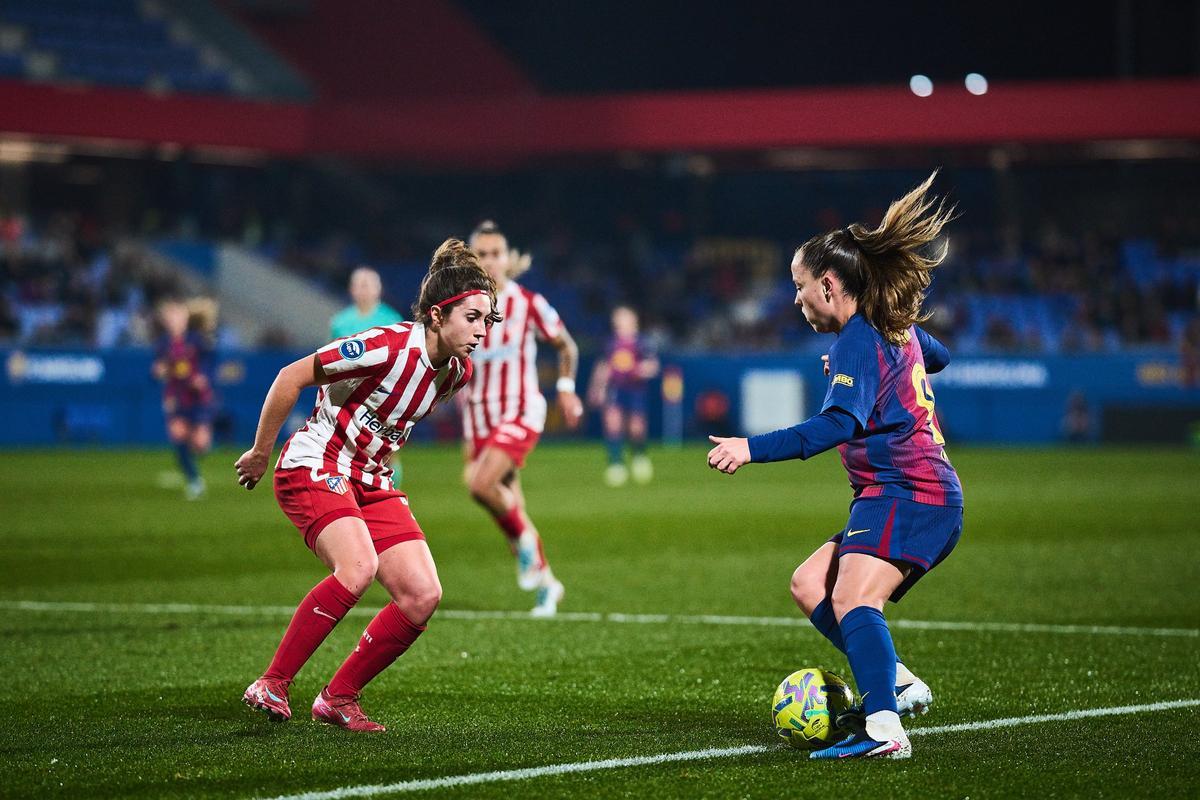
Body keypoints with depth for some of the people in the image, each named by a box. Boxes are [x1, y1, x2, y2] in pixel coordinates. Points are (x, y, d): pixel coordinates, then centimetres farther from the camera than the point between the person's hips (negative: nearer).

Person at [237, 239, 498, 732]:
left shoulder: (458, 372, 1)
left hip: (370, 481, 8)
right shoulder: (387, 348, -23)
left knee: (422, 595, -6)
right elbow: (291, 377, -15)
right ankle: (271, 685, -20)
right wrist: (260, 454, -7)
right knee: (358, 566, -32)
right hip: (314, 468, -8)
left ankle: (337, 698, 7)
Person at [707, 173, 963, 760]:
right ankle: (897, 682, 6)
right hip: (927, 494, 10)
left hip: (907, 493, -10)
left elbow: (840, 424, -28)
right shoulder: (897, 329, 16)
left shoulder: (858, 341, -12)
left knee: (852, 601, -28)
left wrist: (752, 448, -34)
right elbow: (937, 356, 40)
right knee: (809, 585, 12)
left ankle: (884, 728, -44)